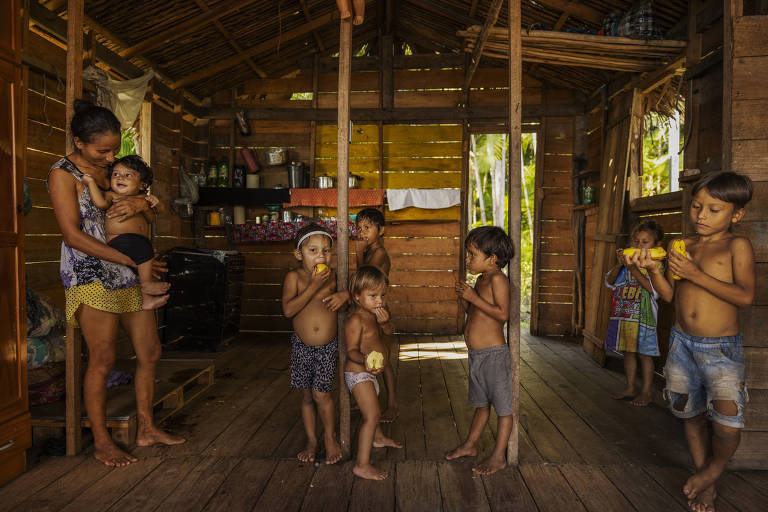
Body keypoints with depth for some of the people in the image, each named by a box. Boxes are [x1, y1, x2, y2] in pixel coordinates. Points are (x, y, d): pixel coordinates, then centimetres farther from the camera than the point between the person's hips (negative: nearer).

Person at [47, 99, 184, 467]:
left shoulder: (114, 168, 12)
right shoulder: (63, 174, -7)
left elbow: (154, 208, 17)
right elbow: (73, 235, -15)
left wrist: (139, 203, -8)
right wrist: (130, 259, -19)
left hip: (127, 275, 7)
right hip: (90, 275, -7)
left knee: (150, 352, 7)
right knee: (103, 360, -3)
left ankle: (146, 429, 22)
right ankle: (101, 442, 14)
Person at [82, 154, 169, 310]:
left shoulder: (141, 198, 23)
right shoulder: (111, 195, 13)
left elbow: (151, 219, 10)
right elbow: (100, 203, -11)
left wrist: (149, 206, -8)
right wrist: (91, 182, -3)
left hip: (142, 243, 6)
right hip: (118, 242, -6)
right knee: (142, 247, -30)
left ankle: (146, 298, -1)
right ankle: (147, 284, -18)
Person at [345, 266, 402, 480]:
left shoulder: (374, 315, 5)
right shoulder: (356, 320, -24)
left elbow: (389, 331, 10)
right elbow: (351, 350, -28)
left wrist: (384, 322, -13)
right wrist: (365, 360, -48)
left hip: (368, 374, 10)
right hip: (358, 375, -10)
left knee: (372, 410, 30)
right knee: (372, 415, -13)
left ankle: (378, 438, 54)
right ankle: (362, 465, -8)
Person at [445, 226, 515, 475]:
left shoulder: (497, 278, -15)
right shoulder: (481, 279, 12)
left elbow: (502, 313, -25)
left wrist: (474, 298, -22)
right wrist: (464, 297, 2)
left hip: (494, 354, -9)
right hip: (476, 354, 9)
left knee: (503, 407, 6)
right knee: (481, 404, 23)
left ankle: (499, 456, 15)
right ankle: (470, 445, 36)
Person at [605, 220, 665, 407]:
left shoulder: (655, 264, -7)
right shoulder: (627, 260, 7)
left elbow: (653, 289, -20)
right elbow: (610, 282, 4)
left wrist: (633, 268, -25)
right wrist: (620, 264, -12)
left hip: (643, 316, -5)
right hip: (623, 315, 5)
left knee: (644, 354, 5)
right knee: (628, 352, 15)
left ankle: (646, 392, 18)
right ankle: (629, 388, 28)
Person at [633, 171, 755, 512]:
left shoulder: (737, 246, -6)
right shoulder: (681, 247, 6)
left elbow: (745, 296, -19)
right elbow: (670, 294, 5)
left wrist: (696, 274, -23)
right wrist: (653, 269, -12)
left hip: (722, 348, -4)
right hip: (682, 343, 4)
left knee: (727, 423, -16)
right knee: (692, 416, 14)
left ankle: (714, 468, 18)